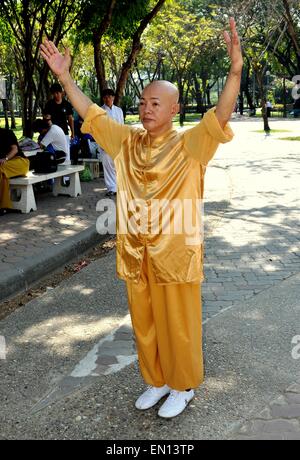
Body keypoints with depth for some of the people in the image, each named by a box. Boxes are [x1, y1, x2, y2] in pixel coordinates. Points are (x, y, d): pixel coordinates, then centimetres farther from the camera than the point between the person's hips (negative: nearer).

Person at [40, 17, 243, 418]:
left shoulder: (189, 145, -11)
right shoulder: (126, 141, 4)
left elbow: (220, 116, -26)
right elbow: (90, 113, 7)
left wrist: (235, 71, -40)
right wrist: (64, 76, 0)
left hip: (175, 253, -5)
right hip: (136, 253, 5)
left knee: (178, 325, 11)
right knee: (144, 324, 19)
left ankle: (183, 387, 32)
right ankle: (157, 381, 39)